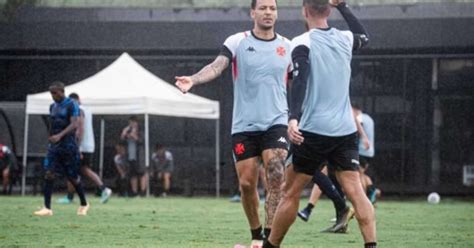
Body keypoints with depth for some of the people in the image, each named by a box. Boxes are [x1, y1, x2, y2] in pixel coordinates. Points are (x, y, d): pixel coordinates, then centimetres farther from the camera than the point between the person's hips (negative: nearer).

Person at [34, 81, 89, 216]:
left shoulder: (71, 105, -7)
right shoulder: (53, 106, 14)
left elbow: (74, 124, -17)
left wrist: (60, 136, -29)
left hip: (68, 145, -6)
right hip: (54, 146, 6)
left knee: (73, 177, 2)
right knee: (49, 174, -9)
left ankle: (84, 204, 23)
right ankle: (47, 208, -12)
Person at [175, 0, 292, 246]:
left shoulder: (287, 46, 6)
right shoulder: (237, 41, -1)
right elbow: (217, 66, -17)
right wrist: (193, 79, -35)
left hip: (276, 123, 0)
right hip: (244, 126, 0)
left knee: (276, 176, -19)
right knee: (246, 183, 1)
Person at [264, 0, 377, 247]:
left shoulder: (302, 43, -6)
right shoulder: (345, 39, 10)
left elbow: (299, 82, -21)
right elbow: (364, 37, 35)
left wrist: (293, 119, -31)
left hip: (313, 131, -4)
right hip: (346, 131, 4)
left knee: (291, 193, 6)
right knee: (355, 191, -3)